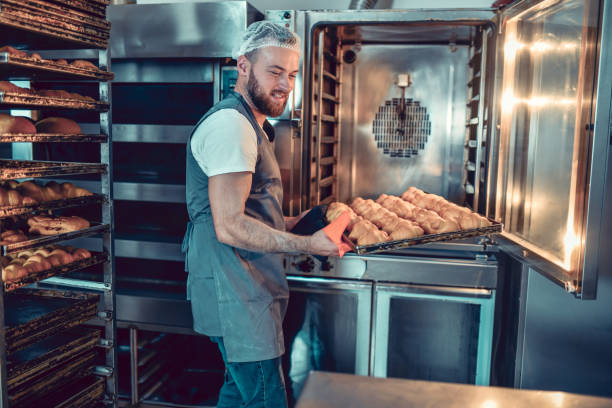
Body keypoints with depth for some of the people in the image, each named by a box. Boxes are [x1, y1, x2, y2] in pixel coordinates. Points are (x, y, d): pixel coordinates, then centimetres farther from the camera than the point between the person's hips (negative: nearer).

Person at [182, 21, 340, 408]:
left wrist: (297, 223, 10)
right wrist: (306, 244, -18)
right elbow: (230, 227, -23)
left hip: (245, 288, 11)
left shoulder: (250, 126, 19)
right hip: (236, 293, -11)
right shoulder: (231, 124, -16)